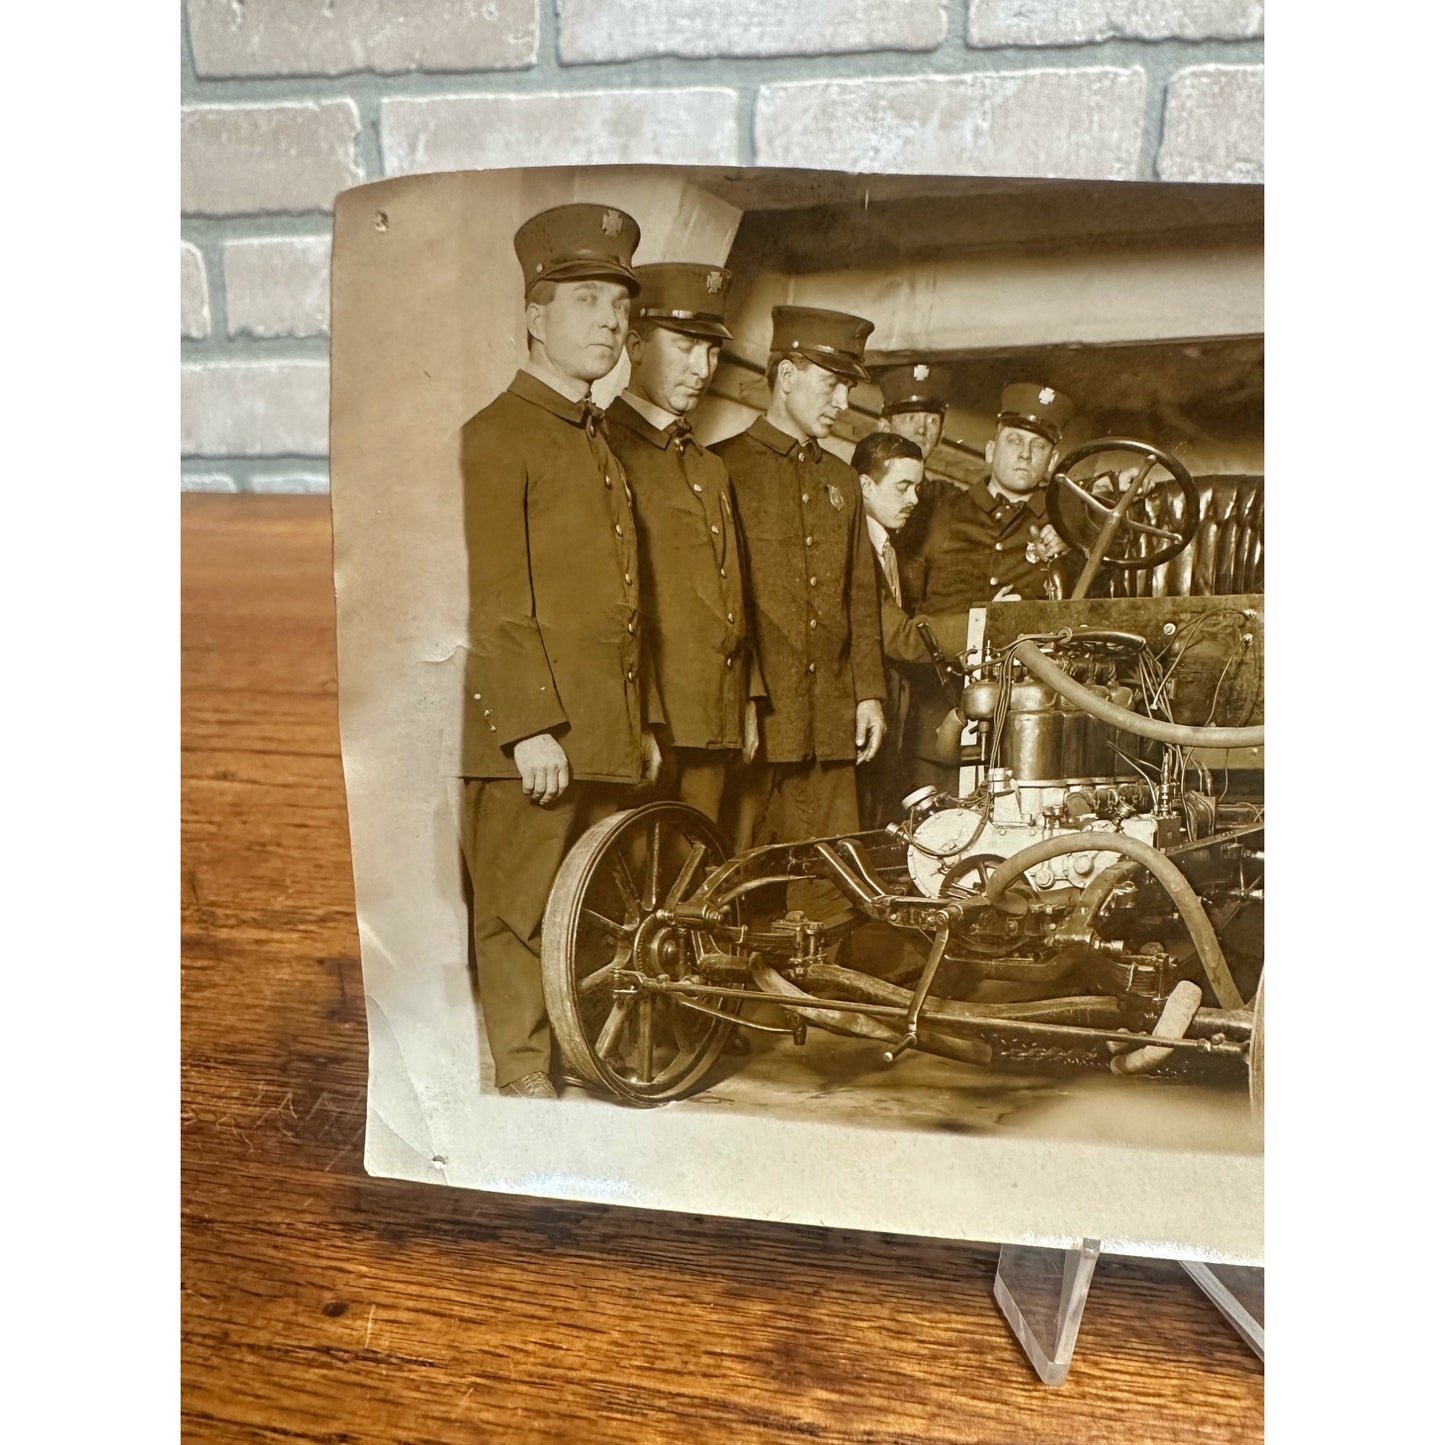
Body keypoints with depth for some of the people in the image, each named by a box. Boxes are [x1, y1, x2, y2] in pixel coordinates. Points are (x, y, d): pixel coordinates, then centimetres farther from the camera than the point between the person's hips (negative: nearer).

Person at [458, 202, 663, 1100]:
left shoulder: (603, 442, 21)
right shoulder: (499, 434, -4)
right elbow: (499, 598, -13)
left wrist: (644, 722, 16)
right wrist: (531, 726, -18)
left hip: (609, 733, 8)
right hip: (533, 733, -8)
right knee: (521, 917, 1)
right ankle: (525, 1085, 14)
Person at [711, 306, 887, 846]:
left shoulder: (842, 481, 20)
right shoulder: (723, 468, 0)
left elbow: (861, 597, 19)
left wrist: (868, 693, 12)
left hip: (832, 721, 6)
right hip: (750, 716, -5)